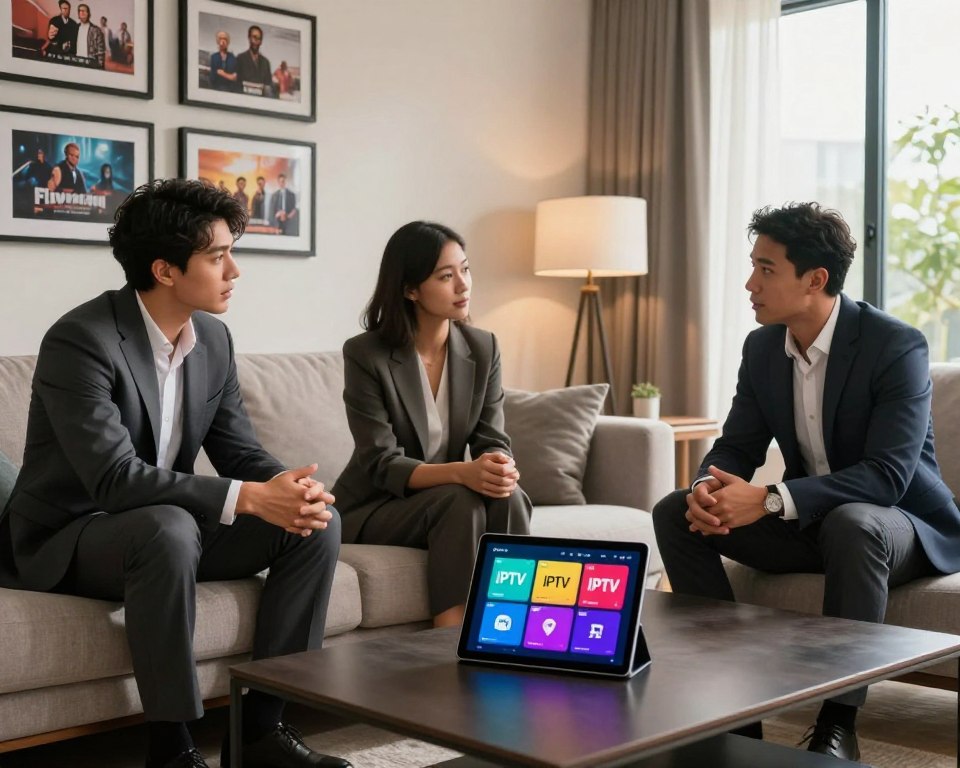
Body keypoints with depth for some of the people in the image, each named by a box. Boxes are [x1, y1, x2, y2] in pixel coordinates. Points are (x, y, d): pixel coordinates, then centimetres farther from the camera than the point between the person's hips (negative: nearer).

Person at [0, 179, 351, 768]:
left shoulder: (214, 339, 1)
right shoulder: (81, 340, -22)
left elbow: (240, 451, 3)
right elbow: (114, 476, -31)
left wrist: (290, 488, -20)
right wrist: (247, 498, -36)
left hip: (167, 529, 7)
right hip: (66, 540, -7)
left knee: (320, 521, -9)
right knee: (169, 528, -39)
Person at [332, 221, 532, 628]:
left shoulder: (483, 348, -1)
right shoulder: (365, 355, -14)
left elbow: (493, 441, -3)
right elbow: (382, 465, -19)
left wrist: (501, 468, -30)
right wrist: (462, 473, -36)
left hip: (447, 498, 4)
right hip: (373, 509, -4)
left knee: (508, 498, -27)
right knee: (459, 501, -32)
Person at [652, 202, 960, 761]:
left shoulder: (897, 345, -21)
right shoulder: (762, 347, -1)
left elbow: (887, 475, -29)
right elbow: (737, 446, 2)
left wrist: (770, 501, -38)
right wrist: (706, 490, -23)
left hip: (900, 523, -6)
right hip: (808, 522, 6)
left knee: (850, 524, -41)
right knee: (676, 512, -10)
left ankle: (838, 725, -26)